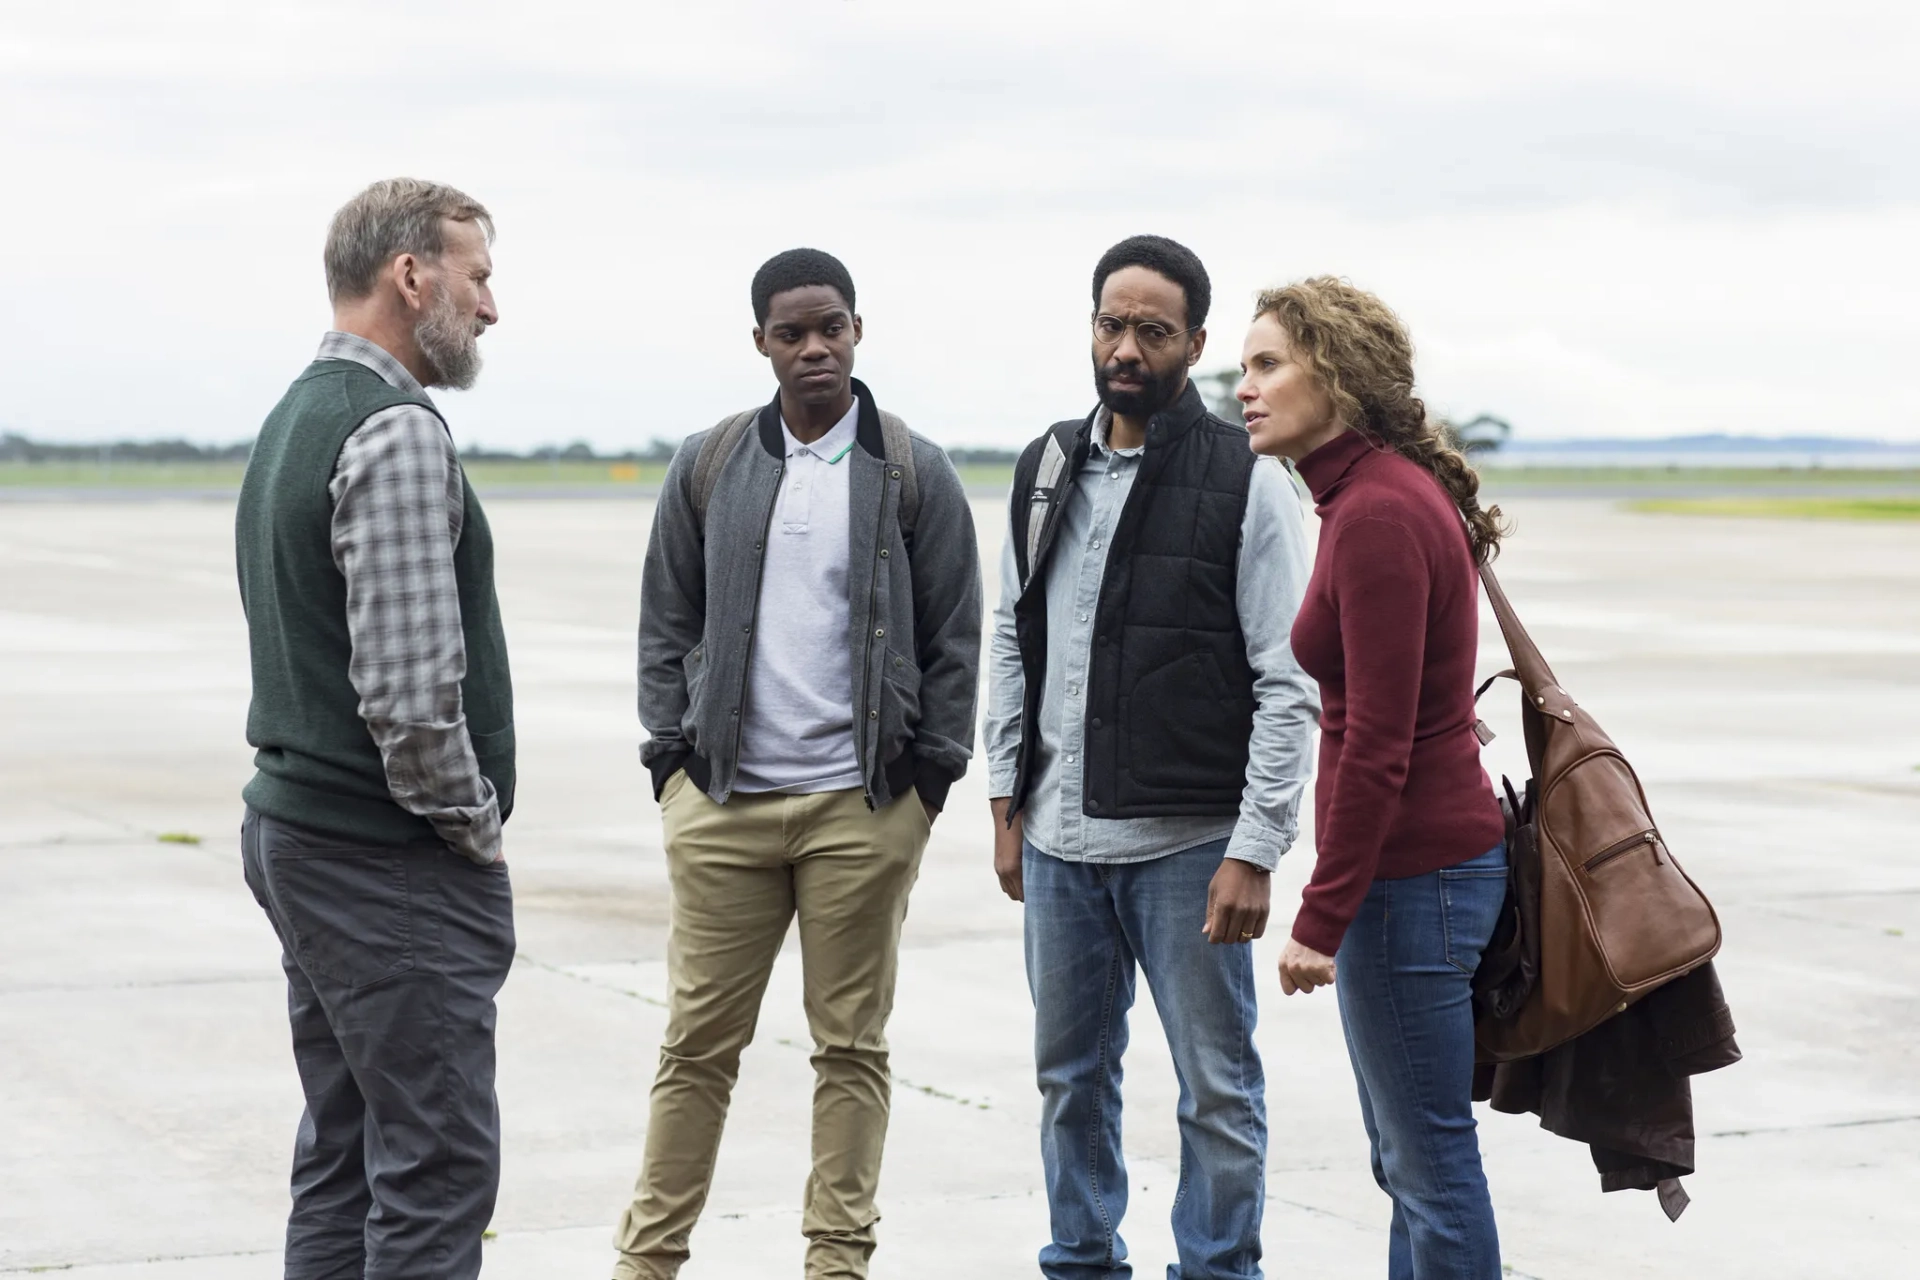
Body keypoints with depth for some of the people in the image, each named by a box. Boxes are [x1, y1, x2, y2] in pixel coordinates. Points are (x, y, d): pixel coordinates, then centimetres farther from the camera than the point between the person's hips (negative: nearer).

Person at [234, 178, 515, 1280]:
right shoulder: (399, 433, -17)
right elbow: (412, 693, -24)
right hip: (391, 862, -10)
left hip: (299, 830, 10)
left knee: (343, 1159, 13)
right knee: (439, 1169, -7)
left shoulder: (295, 420, 14)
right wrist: (476, 827, -9)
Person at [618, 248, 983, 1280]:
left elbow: (954, 640, 5)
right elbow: (667, 624, 13)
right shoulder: (707, 468, 8)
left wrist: (929, 778, -1)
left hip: (862, 806, -1)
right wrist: (671, 758, 4)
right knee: (698, 1039, 3)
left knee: (852, 1043, 5)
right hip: (723, 803, 1)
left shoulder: (914, 474, 4)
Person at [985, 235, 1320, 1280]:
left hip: (1188, 844, -5)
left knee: (1217, 1086, 2)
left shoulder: (1246, 482, -8)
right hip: (1060, 840, 5)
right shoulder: (1043, 471, 9)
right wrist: (1008, 803, 11)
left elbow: (1289, 684, -10)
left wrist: (1254, 851, -14)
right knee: (1070, 1074, 15)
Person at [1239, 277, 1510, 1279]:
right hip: (1432, 854, 10)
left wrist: (1321, 917, -18)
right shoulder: (1391, 492, 12)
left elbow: (1377, 745, -22)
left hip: (1410, 876, -10)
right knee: (1404, 1151, 18)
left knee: (1428, 1159, -2)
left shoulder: (1376, 516, -19)